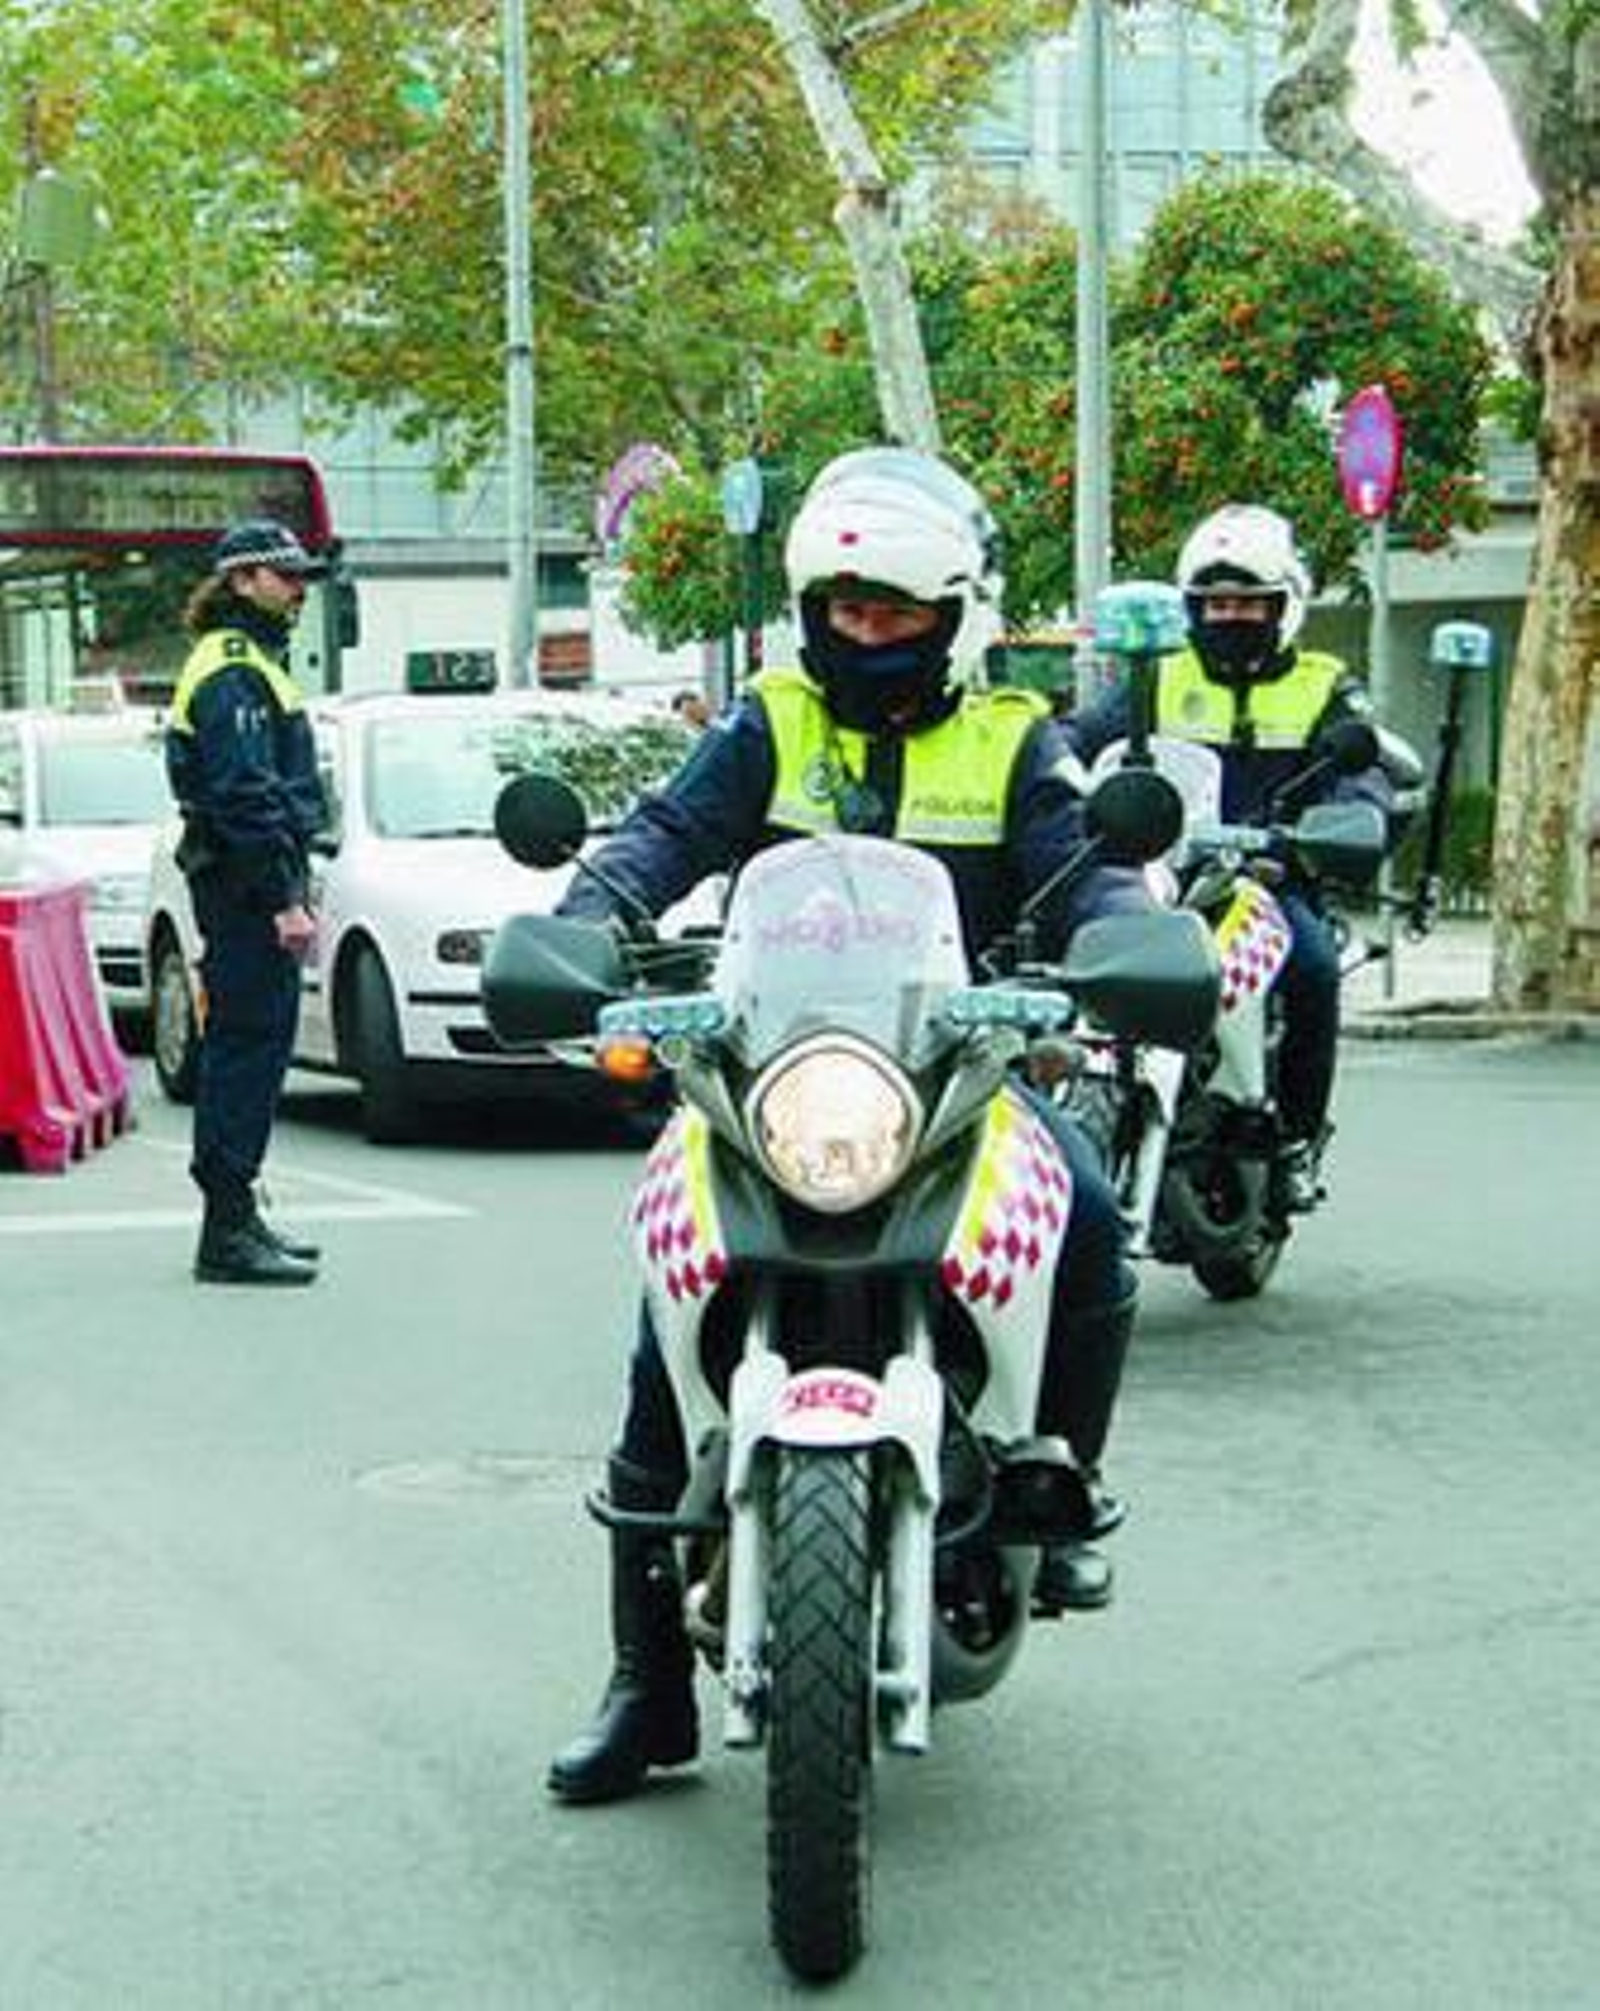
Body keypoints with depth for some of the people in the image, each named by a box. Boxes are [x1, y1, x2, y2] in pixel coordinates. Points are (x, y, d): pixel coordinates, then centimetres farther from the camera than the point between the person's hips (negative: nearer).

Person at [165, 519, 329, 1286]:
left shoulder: (251, 663, 21)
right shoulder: (231, 672, -13)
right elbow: (243, 796, -21)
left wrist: (292, 887, 22)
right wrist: (284, 898, -22)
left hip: (249, 888, 11)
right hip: (244, 885, -11)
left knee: (252, 1048, 14)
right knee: (246, 1046, -10)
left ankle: (236, 1214, 21)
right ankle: (228, 1231, -9)